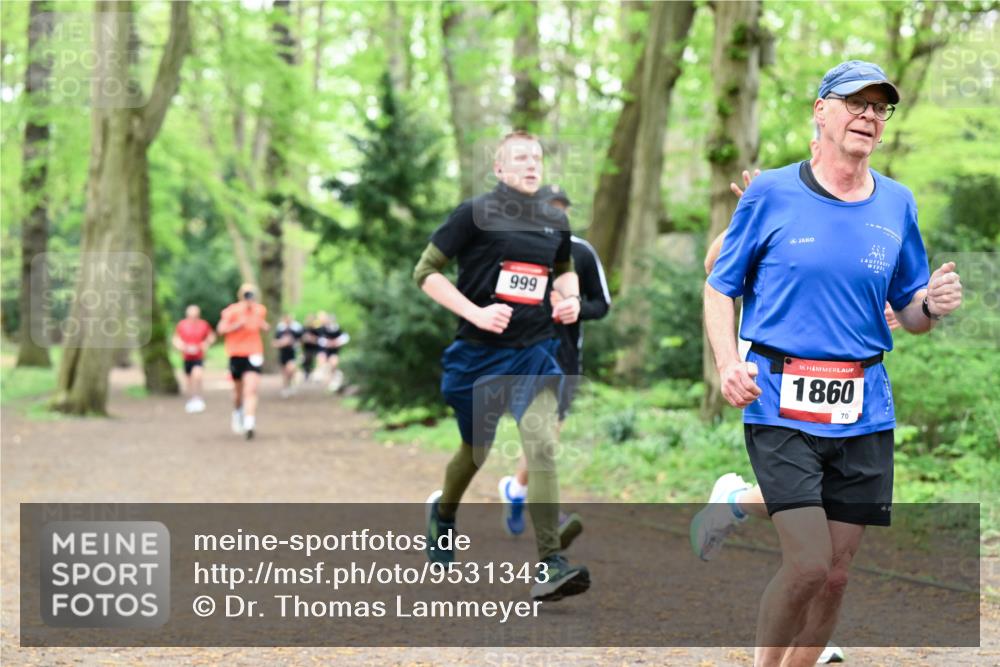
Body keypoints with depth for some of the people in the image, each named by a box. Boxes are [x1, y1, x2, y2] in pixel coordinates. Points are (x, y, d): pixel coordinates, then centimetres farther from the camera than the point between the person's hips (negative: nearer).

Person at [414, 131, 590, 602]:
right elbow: (426, 271, -8)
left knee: (543, 447, -16)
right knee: (476, 449, 15)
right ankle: (443, 513, 49)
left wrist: (571, 298, 4)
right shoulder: (476, 214, -7)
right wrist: (475, 313, -19)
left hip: (535, 351, 2)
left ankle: (549, 566, -20)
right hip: (480, 351, -2)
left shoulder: (555, 222, 7)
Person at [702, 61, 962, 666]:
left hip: (864, 412, 4)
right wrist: (729, 363, -13)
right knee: (808, 564, -14)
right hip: (780, 406, -4)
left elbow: (908, 314, 14)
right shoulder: (772, 193, 0)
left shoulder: (897, 205, 9)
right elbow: (721, 288, 4)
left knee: (836, 574, 6)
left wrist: (932, 306, -9)